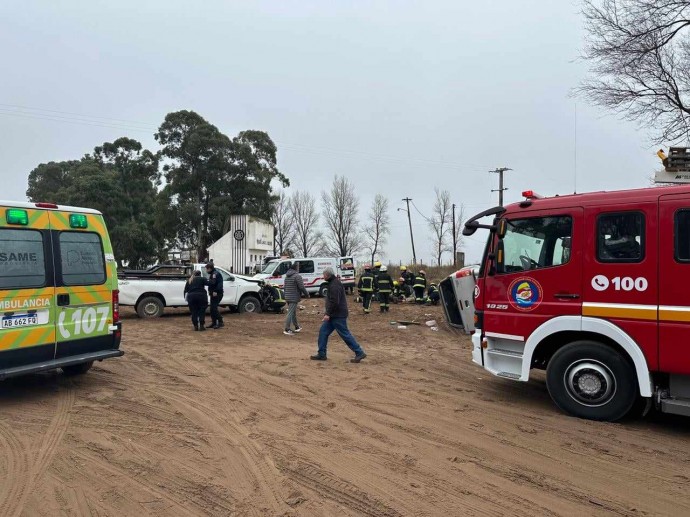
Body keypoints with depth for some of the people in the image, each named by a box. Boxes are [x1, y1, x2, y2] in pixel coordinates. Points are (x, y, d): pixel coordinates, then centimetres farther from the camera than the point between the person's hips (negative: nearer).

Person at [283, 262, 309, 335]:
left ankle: (297, 327, 30)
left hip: (287, 297, 9)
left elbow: (284, 287, 19)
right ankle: (287, 330, -6)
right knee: (290, 313, -7)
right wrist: (307, 294, -2)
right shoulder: (297, 276, -15)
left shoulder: (287, 276, 13)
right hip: (294, 298, -9)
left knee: (293, 313, 19)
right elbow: (302, 287, -17)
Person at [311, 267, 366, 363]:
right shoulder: (333, 283, 16)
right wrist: (329, 313, 23)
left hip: (338, 316, -11)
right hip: (334, 315, 11)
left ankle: (359, 353, 3)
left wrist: (328, 314, -22)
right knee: (323, 331, 10)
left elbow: (334, 302, -26)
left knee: (345, 334, -5)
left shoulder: (334, 285, -18)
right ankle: (321, 354, 15)